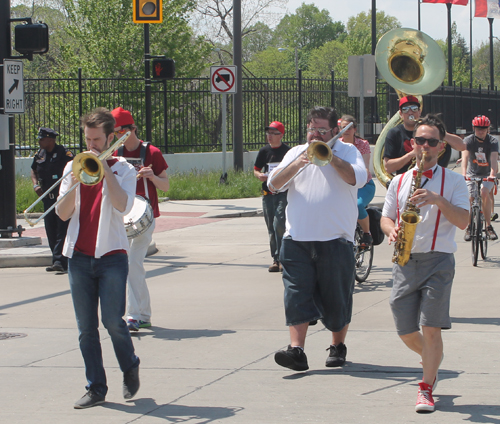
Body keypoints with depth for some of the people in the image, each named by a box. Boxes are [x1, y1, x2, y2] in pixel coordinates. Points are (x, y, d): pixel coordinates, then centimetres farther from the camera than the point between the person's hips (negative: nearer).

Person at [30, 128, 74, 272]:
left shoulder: (64, 154, -10)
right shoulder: (40, 155, 10)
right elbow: (34, 170, 26)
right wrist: (35, 184, 9)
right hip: (47, 199, 7)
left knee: (62, 229, -10)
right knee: (51, 231, 7)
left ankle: (60, 261, -15)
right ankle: (57, 260, 15)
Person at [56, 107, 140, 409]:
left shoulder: (123, 169, 2)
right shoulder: (73, 166, 11)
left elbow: (123, 205, -16)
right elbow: (62, 213, 3)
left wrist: (104, 169, -16)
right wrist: (75, 182, -12)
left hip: (111, 256, -3)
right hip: (79, 257, 3)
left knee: (113, 321, -9)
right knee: (86, 328, 3)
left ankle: (130, 368, 17)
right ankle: (96, 389, 10)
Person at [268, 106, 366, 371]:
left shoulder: (347, 151, 6)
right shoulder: (296, 152, 16)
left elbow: (358, 179, -13)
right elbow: (273, 184, 5)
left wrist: (329, 155, -15)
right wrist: (297, 164, -11)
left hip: (335, 239, -2)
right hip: (297, 239, 2)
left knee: (336, 297, 5)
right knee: (297, 294, -8)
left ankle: (337, 347, 21)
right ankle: (296, 350, -13)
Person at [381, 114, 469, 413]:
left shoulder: (453, 181, 2)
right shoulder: (399, 182, 13)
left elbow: (463, 221, -8)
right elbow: (385, 218, 15)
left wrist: (438, 200, -23)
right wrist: (392, 229, -8)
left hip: (438, 260, -4)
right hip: (404, 262, 4)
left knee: (430, 328, -12)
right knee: (406, 331, 5)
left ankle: (426, 389, -1)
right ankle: (432, 359, 36)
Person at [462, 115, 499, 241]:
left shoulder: (493, 141, -12)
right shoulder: (468, 140, -12)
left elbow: (494, 159, -27)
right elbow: (465, 157, -27)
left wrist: (492, 174, -45)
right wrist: (463, 173, -45)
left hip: (487, 175, -1)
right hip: (472, 173, 1)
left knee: (484, 192, -28)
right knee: (470, 199, -11)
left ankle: (488, 226, -21)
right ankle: (469, 227, 13)